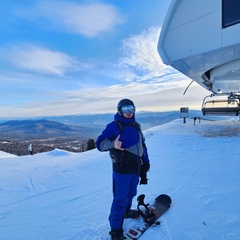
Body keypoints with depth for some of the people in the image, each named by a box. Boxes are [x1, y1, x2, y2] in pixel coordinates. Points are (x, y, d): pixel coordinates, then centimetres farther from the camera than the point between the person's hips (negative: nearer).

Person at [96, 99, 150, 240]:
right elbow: (100, 143, -16)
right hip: (121, 169, -6)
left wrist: (146, 161, 17)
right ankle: (116, 229, 21)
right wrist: (112, 144, -36)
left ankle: (126, 211, 50)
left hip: (136, 167, 7)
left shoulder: (136, 126, 9)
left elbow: (142, 145, 17)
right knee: (120, 199, 1)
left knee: (131, 193, 23)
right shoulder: (114, 126, -12)